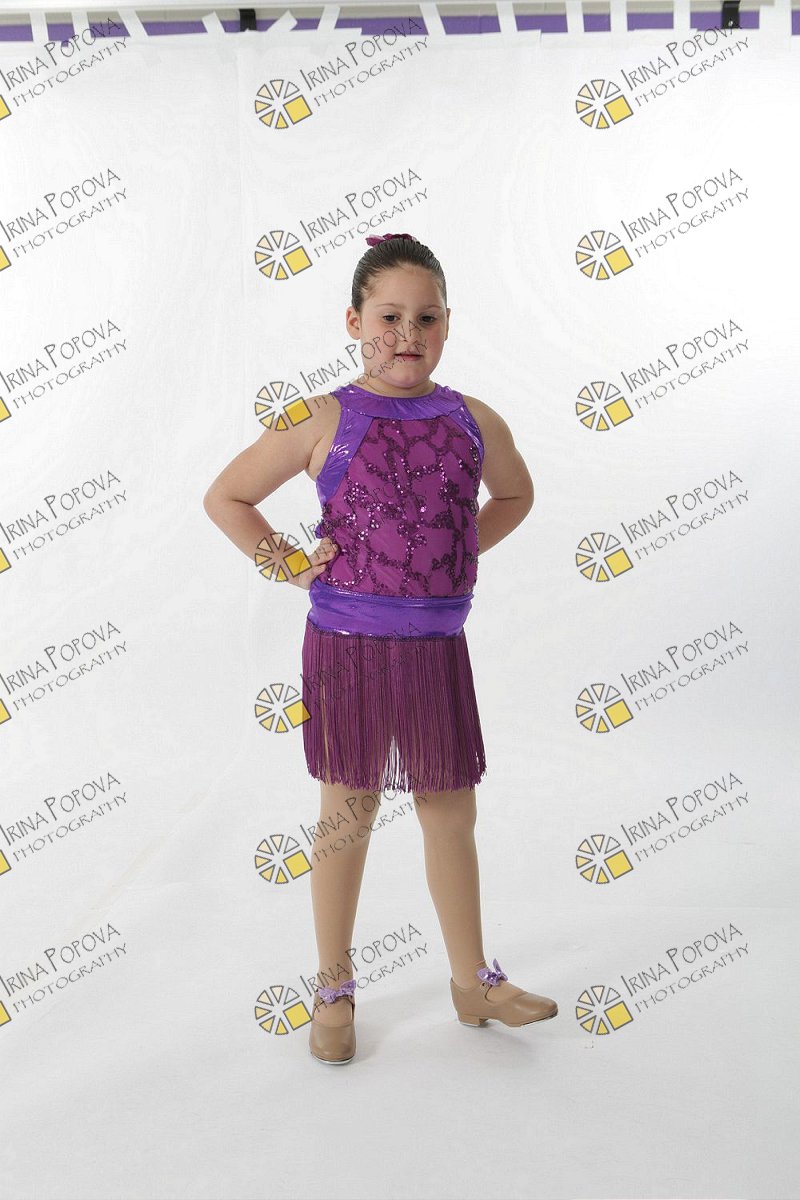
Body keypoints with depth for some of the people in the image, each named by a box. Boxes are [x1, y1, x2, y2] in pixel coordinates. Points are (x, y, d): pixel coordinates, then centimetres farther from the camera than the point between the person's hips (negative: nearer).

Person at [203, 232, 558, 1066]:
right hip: (348, 643, -3)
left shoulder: (474, 421, 4)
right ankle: (334, 989, 26)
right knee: (347, 814, 8)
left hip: (437, 645, 3)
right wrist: (292, 565, -7)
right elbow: (225, 498, 0)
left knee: (452, 813, 12)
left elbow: (514, 494, 23)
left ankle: (473, 982, 30)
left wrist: (459, 553, 9)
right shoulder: (325, 421, -6)